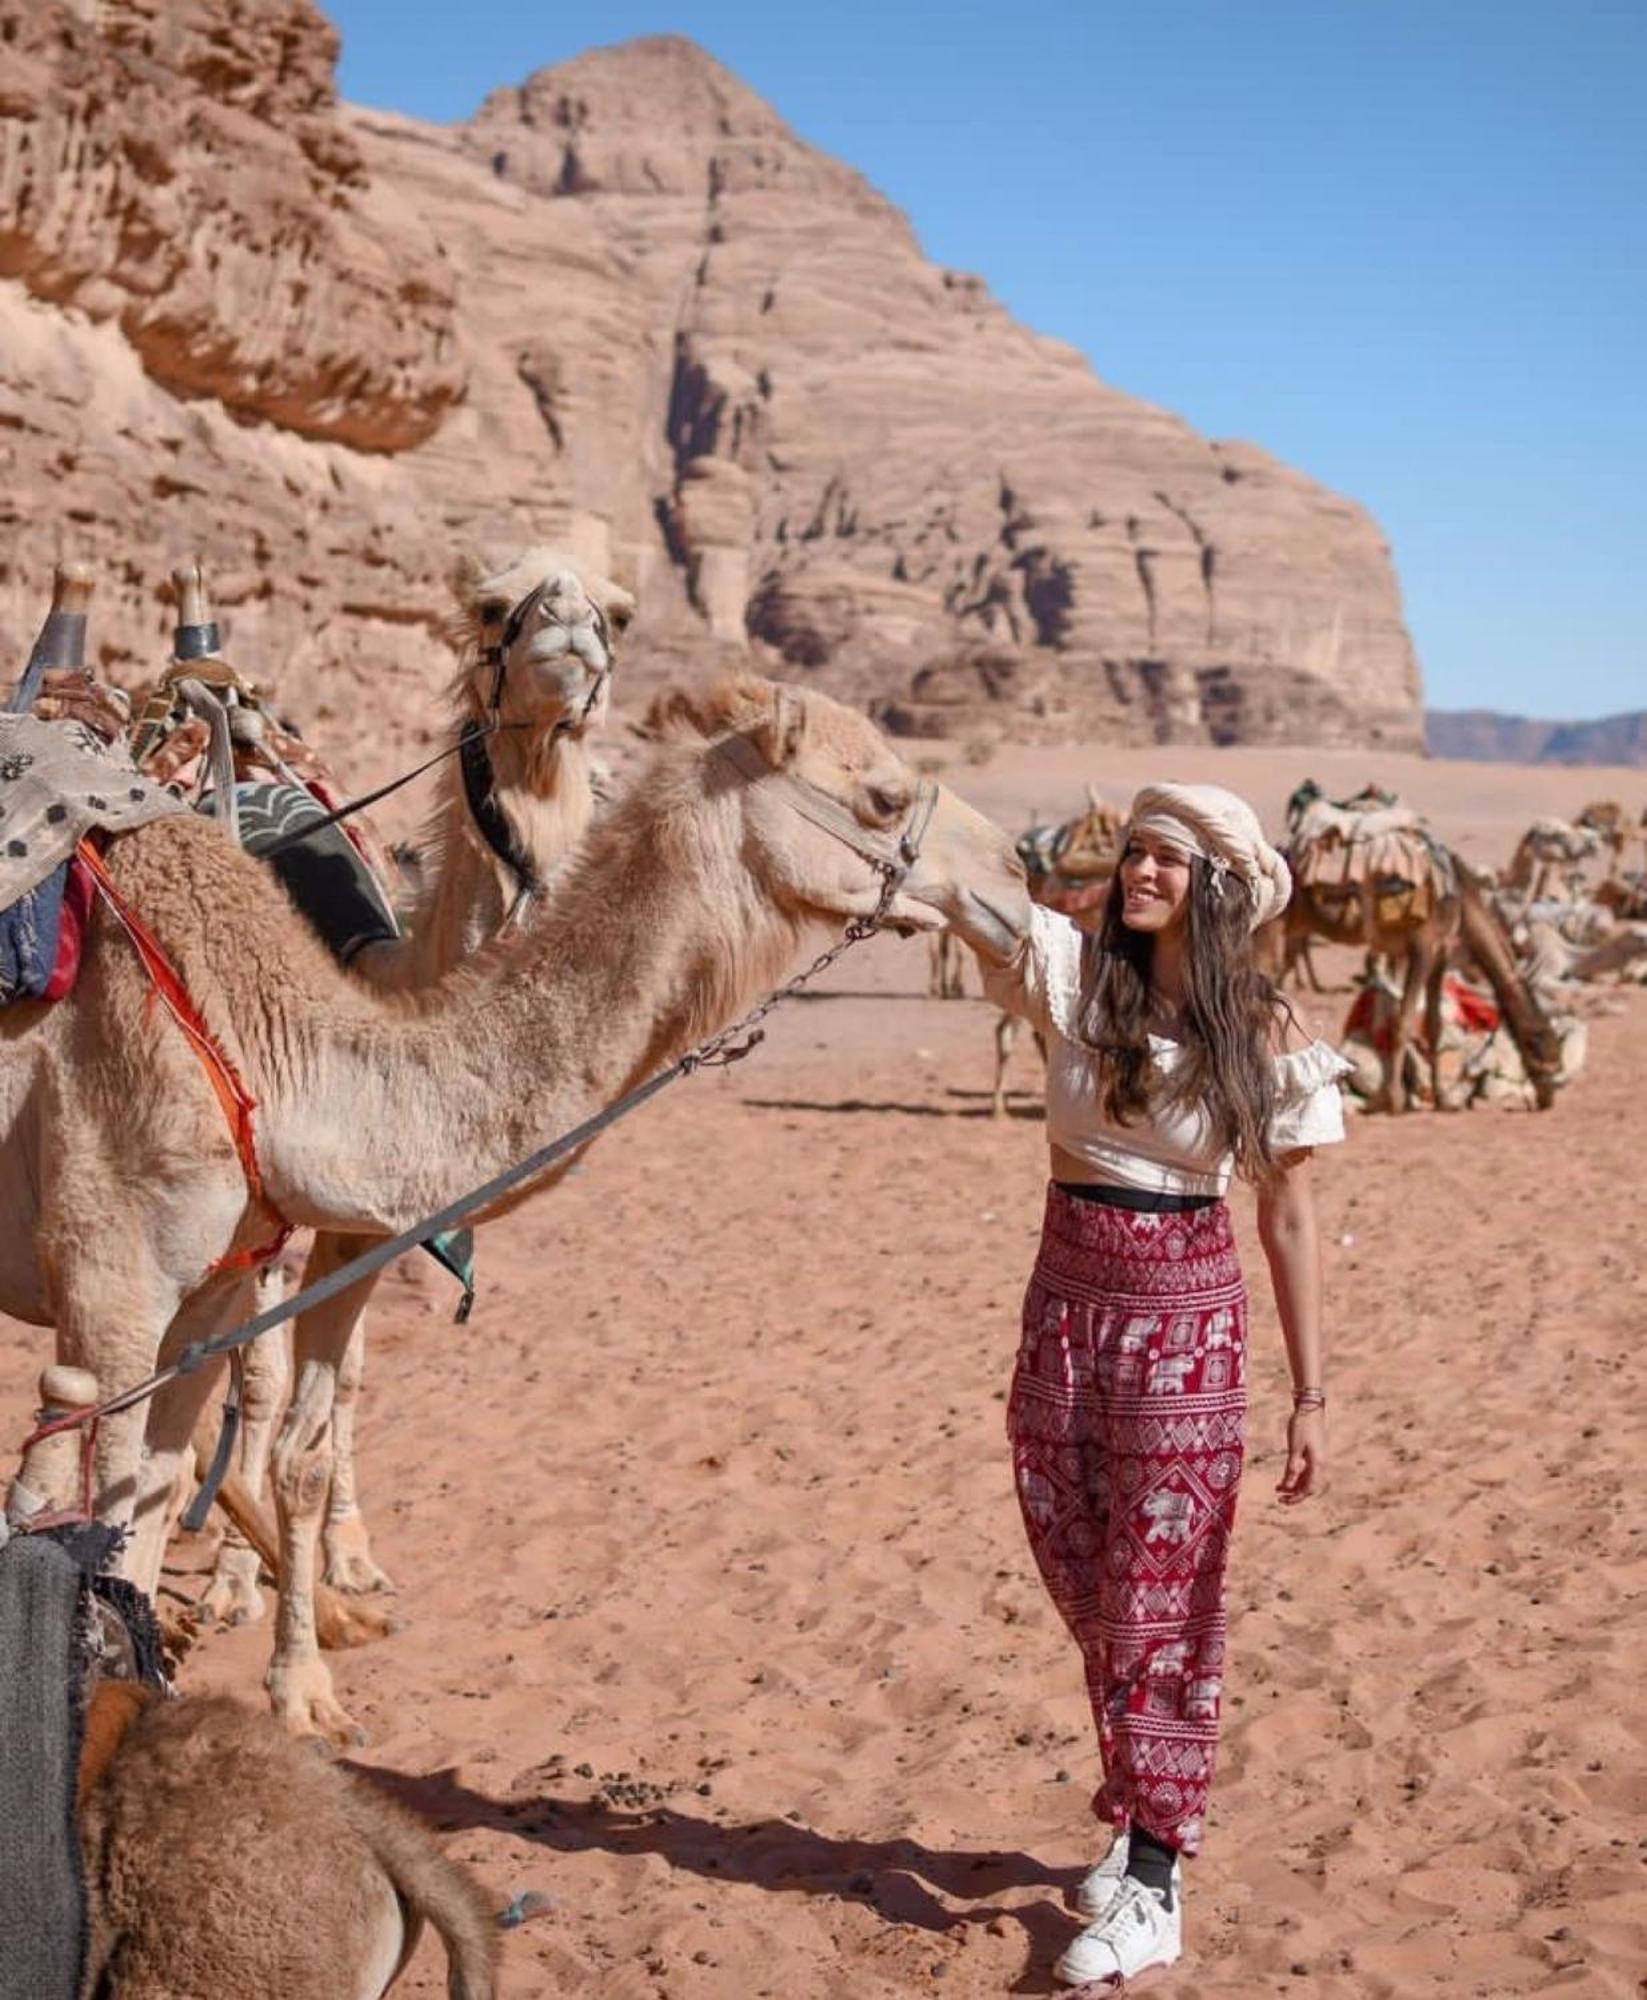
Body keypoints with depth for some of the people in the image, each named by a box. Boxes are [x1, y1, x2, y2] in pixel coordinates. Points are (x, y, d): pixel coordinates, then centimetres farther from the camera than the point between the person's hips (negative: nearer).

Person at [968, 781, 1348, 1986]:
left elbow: (1289, 1217, -3)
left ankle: (1155, 1886, 11)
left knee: (1161, 1603, 1)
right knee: (1089, 1592, 13)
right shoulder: (1073, 970, -2)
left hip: (1185, 1313, -3)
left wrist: (1311, 1395, -3)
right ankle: (1136, 1822, 31)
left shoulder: (1265, 1036, -7)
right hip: (1069, 1300, 3)